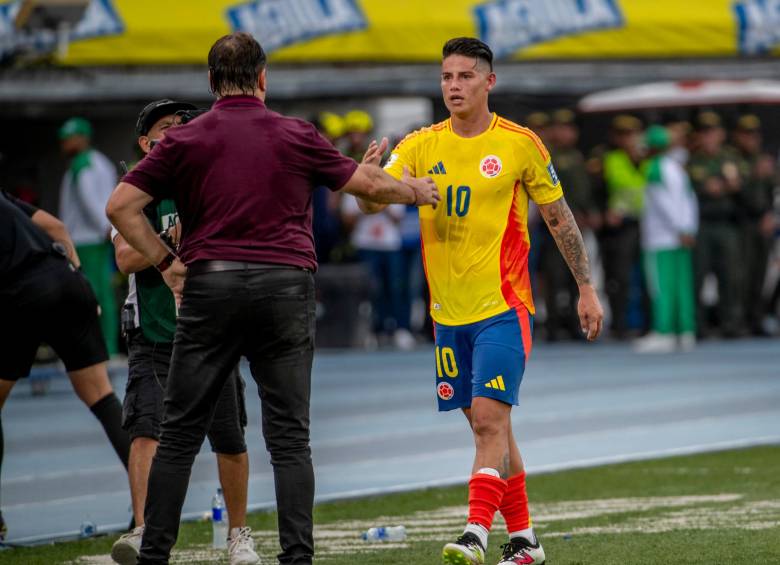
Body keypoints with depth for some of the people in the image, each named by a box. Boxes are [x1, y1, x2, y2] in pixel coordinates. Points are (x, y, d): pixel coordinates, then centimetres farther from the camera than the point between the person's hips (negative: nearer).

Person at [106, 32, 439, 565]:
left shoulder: (185, 140, 4)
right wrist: (416, 190, 35)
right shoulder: (296, 136, 6)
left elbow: (121, 206, -2)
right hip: (286, 286, 0)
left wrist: (167, 262, 5)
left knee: (180, 434, 6)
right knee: (289, 437, 3)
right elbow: (369, 185, 16)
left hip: (209, 287, 0)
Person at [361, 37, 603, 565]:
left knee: (489, 420, -15)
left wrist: (587, 288, 5)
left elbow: (560, 217, 4)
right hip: (448, 312, 4)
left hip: (503, 307, -4)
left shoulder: (520, 144, -4)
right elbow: (373, 200, -6)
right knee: (488, 426, 10)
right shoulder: (420, 145, 5)